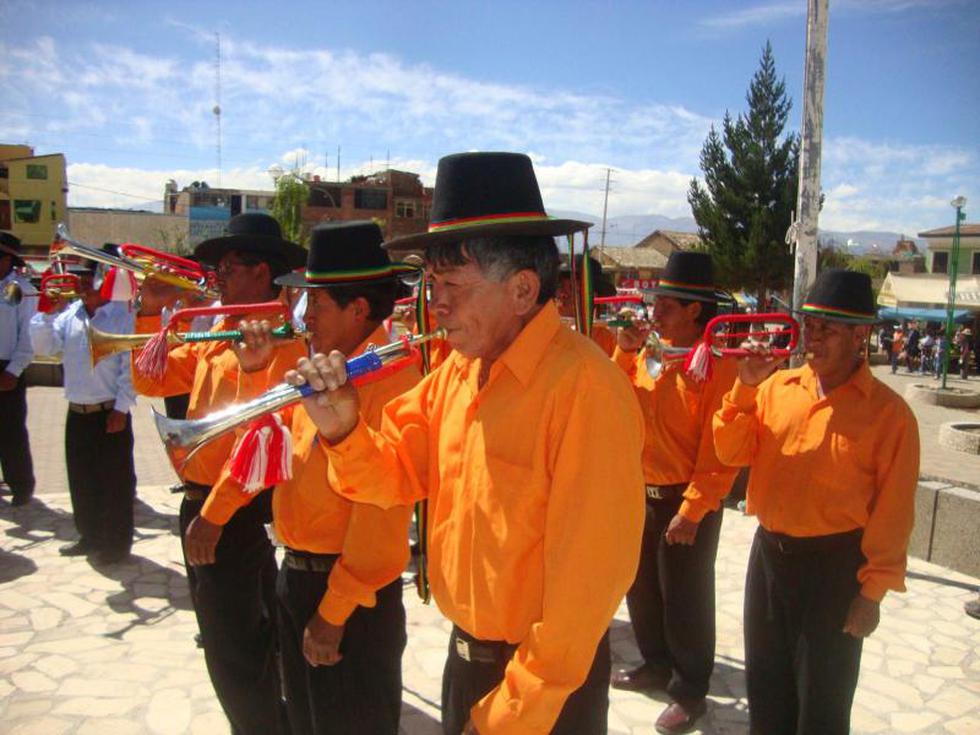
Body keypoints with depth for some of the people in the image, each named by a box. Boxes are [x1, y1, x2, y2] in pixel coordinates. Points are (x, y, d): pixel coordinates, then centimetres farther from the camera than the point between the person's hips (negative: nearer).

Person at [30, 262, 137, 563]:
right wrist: (48, 314, -6)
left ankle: (116, 543, 15)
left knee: (114, 480, 2)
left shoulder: (124, 315, -10)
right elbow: (44, 347, 6)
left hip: (110, 412, -6)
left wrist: (121, 408, -15)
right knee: (81, 478, 16)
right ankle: (90, 537, 31)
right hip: (77, 412, 6)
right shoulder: (69, 313, 9)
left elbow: (131, 366, -12)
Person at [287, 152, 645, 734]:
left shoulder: (584, 386, -25)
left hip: (546, 683, -6)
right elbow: (396, 475, 5)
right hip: (464, 654, 7)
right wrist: (342, 429, -15)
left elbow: (590, 574, -24)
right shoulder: (457, 370, -1)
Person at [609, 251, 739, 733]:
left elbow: (719, 450, -19)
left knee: (684, 599, 7)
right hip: (642, 493, 7)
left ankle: (691, 691, 27)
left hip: (686, 501, -7)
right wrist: (624, 354, -4)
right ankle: (655, 666, 41)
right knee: (641, 588, 20)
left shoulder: (718, 364, -17)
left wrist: (692, 511, -20)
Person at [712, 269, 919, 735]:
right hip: (768, 551, 4)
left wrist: (873, 591, -10)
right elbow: (731, 453, -1)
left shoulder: (888, 411, -11)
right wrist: (745, 388, -12)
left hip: (835, 561, -4)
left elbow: (892, 512, -10)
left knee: (822, 695, 13)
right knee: (764, 681, 20)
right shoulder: (778, 387, 0)